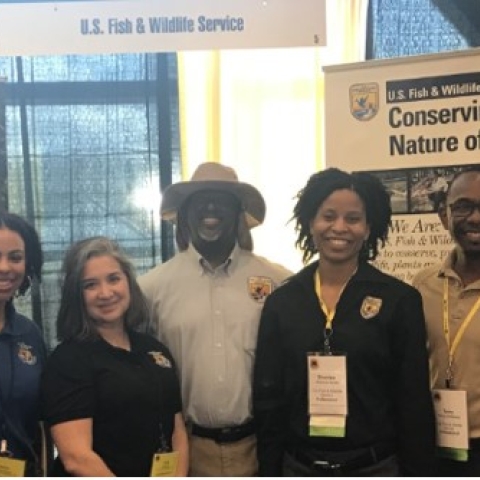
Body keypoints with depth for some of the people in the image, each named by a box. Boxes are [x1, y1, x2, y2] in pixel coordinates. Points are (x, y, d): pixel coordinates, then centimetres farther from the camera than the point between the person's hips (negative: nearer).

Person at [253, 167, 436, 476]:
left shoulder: (400, 300, -6)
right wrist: (270, 473, 2)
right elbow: (268, 399, 3)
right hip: (299, 468, 2)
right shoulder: (281, 302, 0)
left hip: (376, 468, -2)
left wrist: (418, 474, -6)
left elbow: (415, 404, -5)